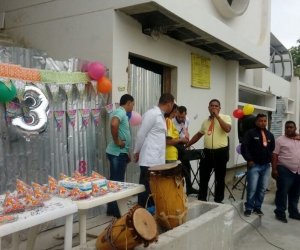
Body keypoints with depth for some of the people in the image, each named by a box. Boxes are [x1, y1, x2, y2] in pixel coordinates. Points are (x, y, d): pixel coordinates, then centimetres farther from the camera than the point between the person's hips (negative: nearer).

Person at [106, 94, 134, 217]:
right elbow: (114, 124, -35)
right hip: (117, 152, -10)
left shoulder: (121, 112, 18)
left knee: (114, 181, 15)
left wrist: (126, 153, 23)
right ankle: (116, 211, 5)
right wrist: (116, 141, -24)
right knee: (118, 181, -3)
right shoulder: (120, 112, -13)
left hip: (119, 152, 10)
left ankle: (111, 209, 25)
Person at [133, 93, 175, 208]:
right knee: (146, 188, -2)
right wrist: (136, 152, -6)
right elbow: (141, 135, -12)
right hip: (149, 159, -9)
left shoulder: (161, 116, 16)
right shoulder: (151, 114, -13)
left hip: (158, 160, 9)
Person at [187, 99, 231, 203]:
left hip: (221, 152, -4)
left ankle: (218, 201, 20)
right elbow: (198, 135, 23)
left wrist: (217, 116, -17)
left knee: (220, 179, 7)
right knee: (203, 178, 9)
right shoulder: (205, 121, 14)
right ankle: (201, 200, 21)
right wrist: (187, 144, 18)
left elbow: (228, 129, -21)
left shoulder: (225, 117, -1)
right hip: (207, 152, 5)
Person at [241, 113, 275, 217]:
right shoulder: (250, 133, -4)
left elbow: (273, 149, 20)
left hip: (266, 166, 5)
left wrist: (272, 160, 9)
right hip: (254, 165, -5)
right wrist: (249, 160, -15)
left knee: (262, 188, 7)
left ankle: (257, 207, 19)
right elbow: (244, 146, -11)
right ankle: (248, 208, 6)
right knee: (252, 188, -7)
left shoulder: (270, 135, 15)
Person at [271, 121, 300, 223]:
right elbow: (274, 155, -8)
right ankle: (280, 212, 8)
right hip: (285, 170, -5)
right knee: (283, 192, -2)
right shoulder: (280, 140, -5)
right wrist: (274, 169, -14)